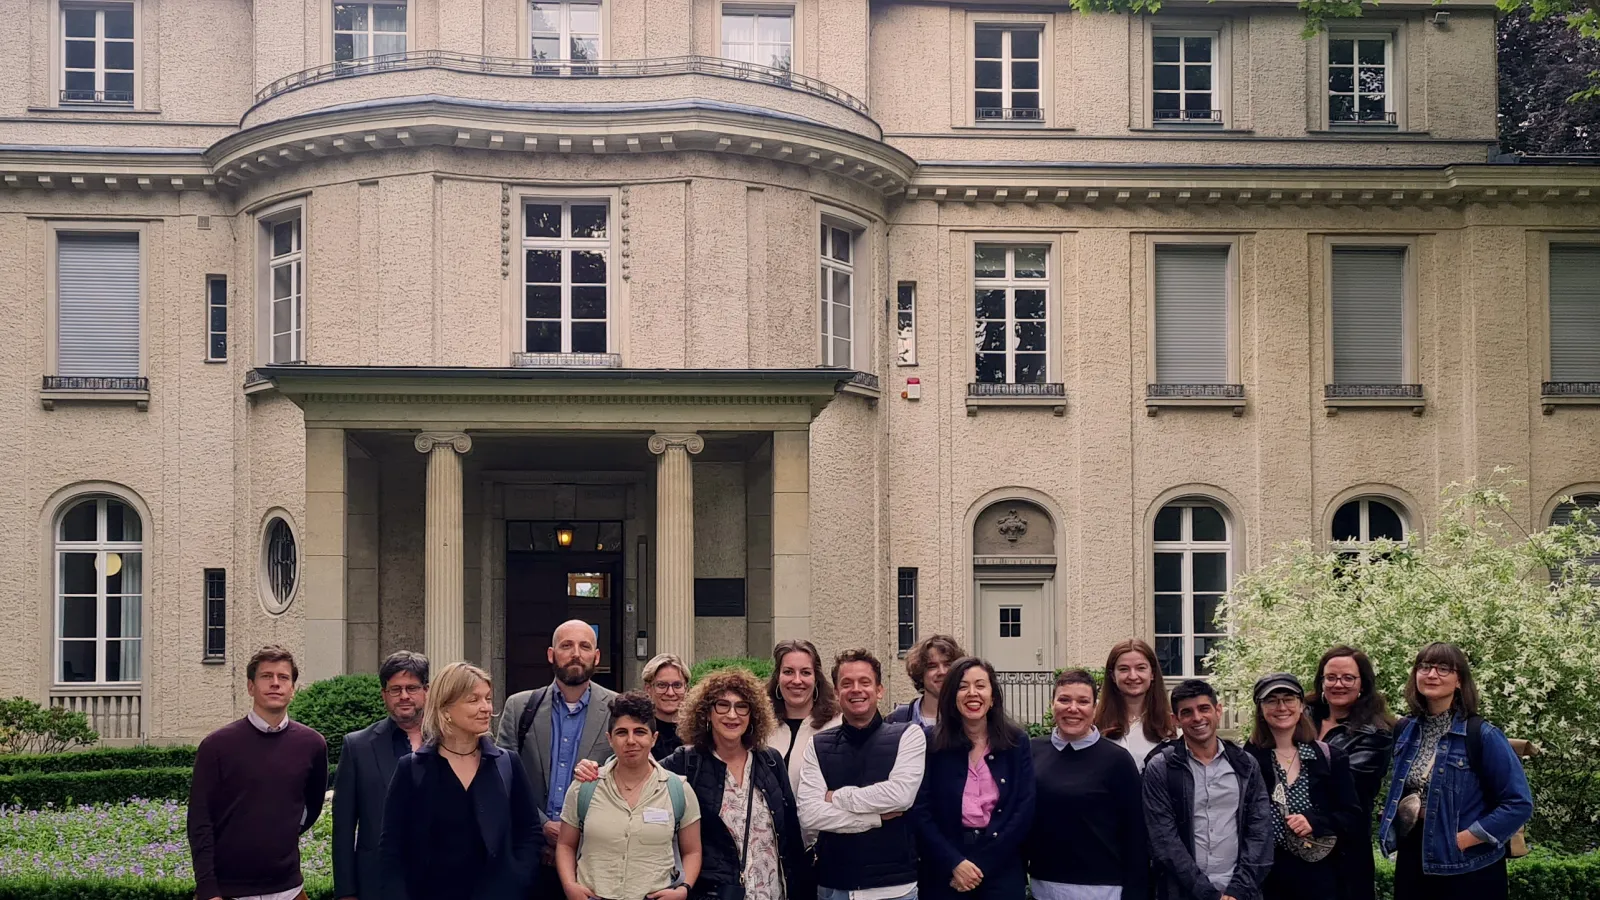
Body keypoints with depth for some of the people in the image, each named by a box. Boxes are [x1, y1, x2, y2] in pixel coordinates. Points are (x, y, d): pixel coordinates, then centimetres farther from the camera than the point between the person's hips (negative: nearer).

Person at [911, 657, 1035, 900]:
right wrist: (954, 863, -15)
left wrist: (980, 865, -10)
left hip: (1002, 871, 1)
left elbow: (1025, 810, -3)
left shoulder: (1017, 742, 1)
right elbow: (920, 811, -5)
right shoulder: (932, 744, -2)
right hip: (943, 873, -1)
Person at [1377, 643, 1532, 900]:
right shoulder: (1404, 731, 4)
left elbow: (1518, 803, -15)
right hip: (1412, 864, 5)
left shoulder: (1483, 736, -12)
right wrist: (1405, 809, 2)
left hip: (1469, 872, -5)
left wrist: (1462, 840, -17)